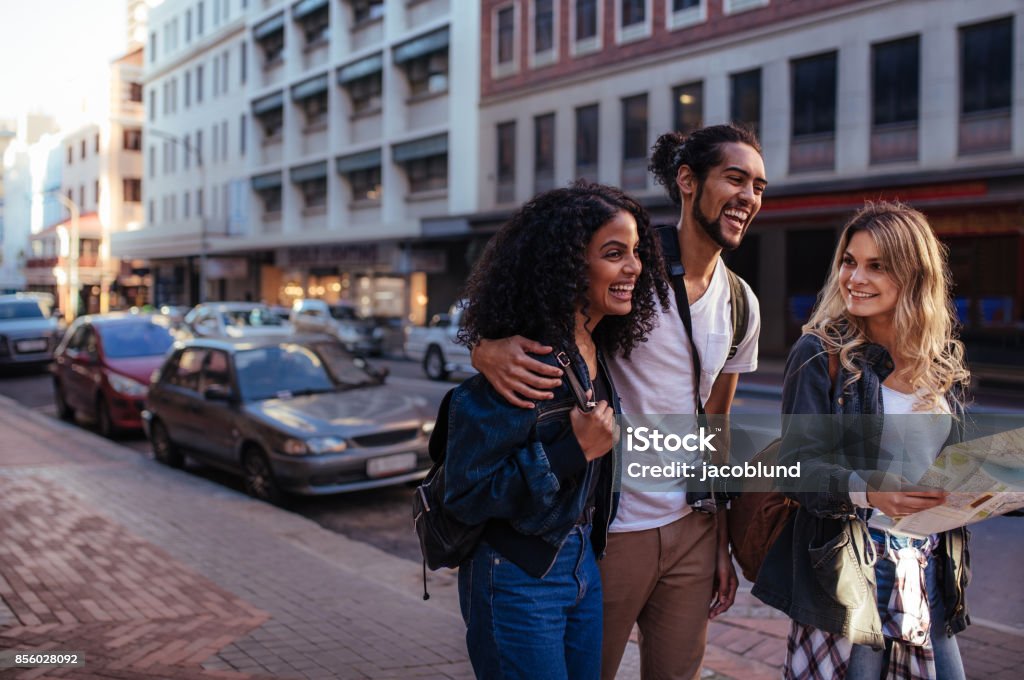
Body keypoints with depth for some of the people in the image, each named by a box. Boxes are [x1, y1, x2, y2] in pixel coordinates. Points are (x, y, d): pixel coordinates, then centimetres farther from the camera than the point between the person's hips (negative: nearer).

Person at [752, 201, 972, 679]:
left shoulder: (943, 361, 8)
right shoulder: (822, 354, -8)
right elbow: (798, 463, -12)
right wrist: (866, 489, -29)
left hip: (928, 569, 5)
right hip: (848, 569, -5)